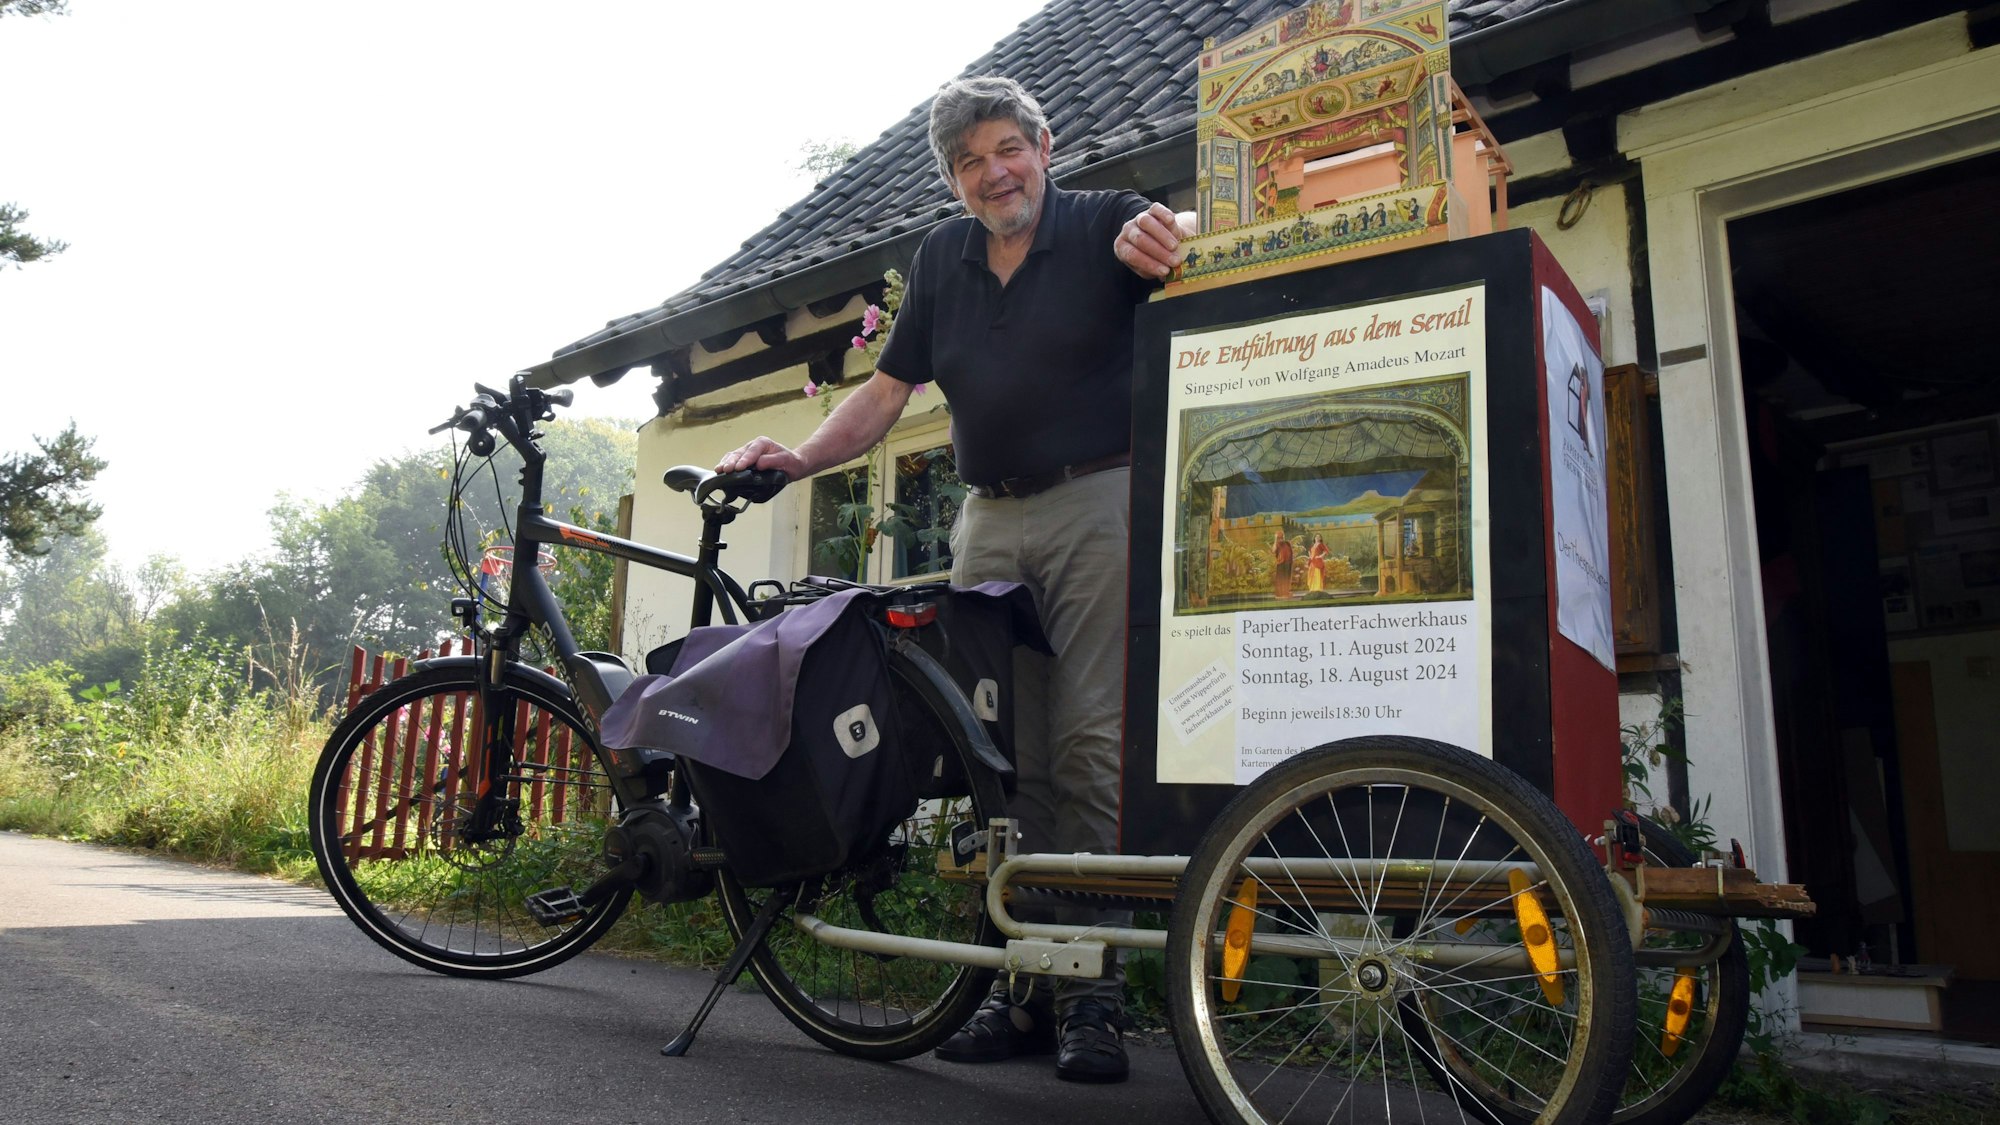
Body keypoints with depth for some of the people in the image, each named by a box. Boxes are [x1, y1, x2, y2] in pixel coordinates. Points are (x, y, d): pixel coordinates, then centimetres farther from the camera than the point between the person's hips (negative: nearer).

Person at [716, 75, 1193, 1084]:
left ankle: (1094, 992, -2)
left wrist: (1167, 237, -39)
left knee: (1091, 747, -9)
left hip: (1096, 507, -4)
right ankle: (1022, 987, 10)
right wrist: (800, 457, 3)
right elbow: (887, 390, 16)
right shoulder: (943, 256, 16)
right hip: (988, 523, 5)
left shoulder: (1103, 225, 3)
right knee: (1005, 757, 2)